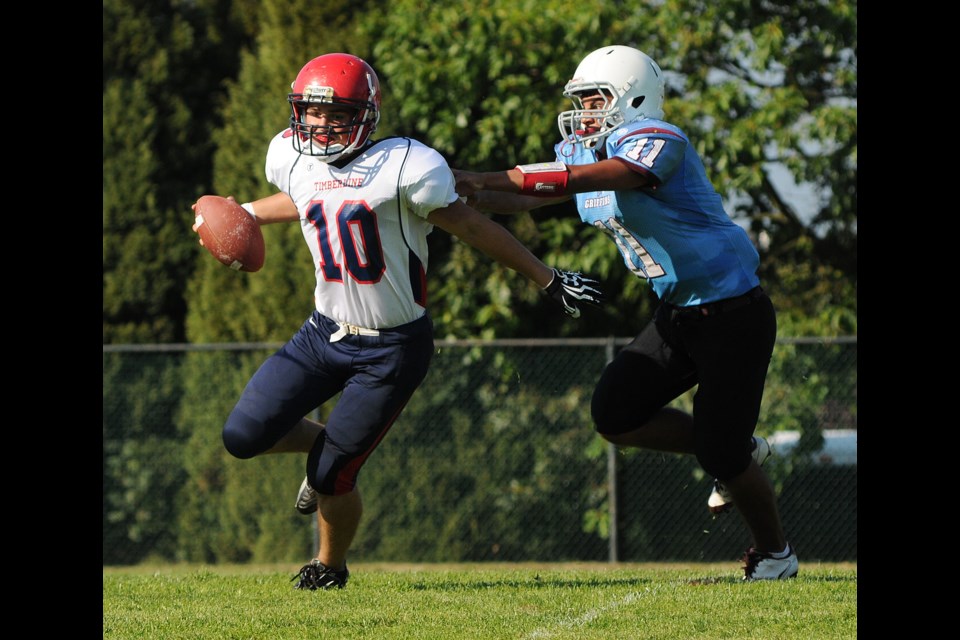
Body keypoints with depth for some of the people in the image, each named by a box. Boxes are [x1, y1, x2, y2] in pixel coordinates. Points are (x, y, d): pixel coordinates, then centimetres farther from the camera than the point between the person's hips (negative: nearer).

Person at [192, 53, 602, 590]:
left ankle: (331, 566, 28)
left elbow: (473, 228, -11)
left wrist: (549, 279, -8)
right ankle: (321, 443, 28)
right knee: (244, 436, -6)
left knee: (332, 476, -4)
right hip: (326, 332, 6)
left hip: (392, 349, -6)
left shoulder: (403, 168, -19)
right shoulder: (292, 158, 0)